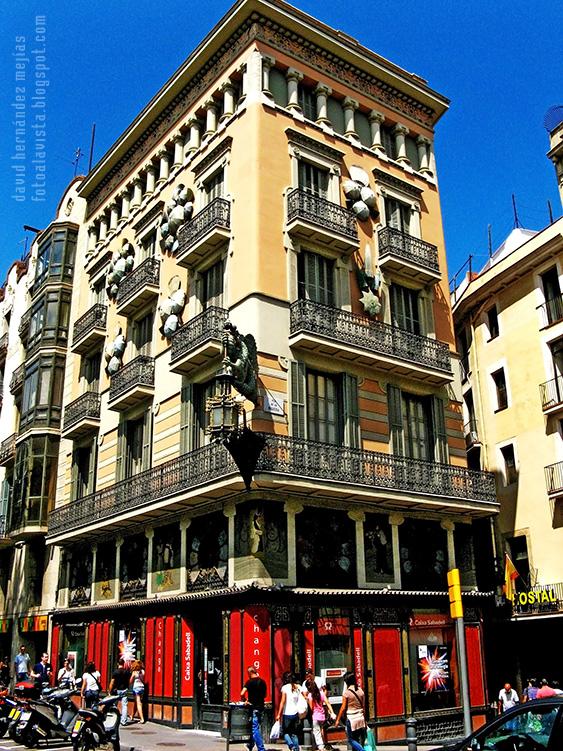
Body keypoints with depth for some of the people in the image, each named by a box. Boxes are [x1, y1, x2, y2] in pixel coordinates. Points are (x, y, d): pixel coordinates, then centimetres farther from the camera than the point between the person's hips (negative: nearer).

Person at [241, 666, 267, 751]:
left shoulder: (250, 682, -12)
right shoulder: (263, 681, 7)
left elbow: (242, 694, -21)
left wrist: (245, 700, -3)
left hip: (253, 708, -7)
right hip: (261, 707, 7)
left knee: (255, 729, -1)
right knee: (256, 727, 20)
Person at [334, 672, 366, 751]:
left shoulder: (346, 692, -13)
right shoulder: (360, 690, 1)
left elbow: (343, 708, -9)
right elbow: (363, 706, 6)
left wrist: (338, 719, 1)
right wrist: (365, 719, 16)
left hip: (351, 719, -5)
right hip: (361, 718, 6)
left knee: (351, 739, 5)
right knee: (360, 740, 14)